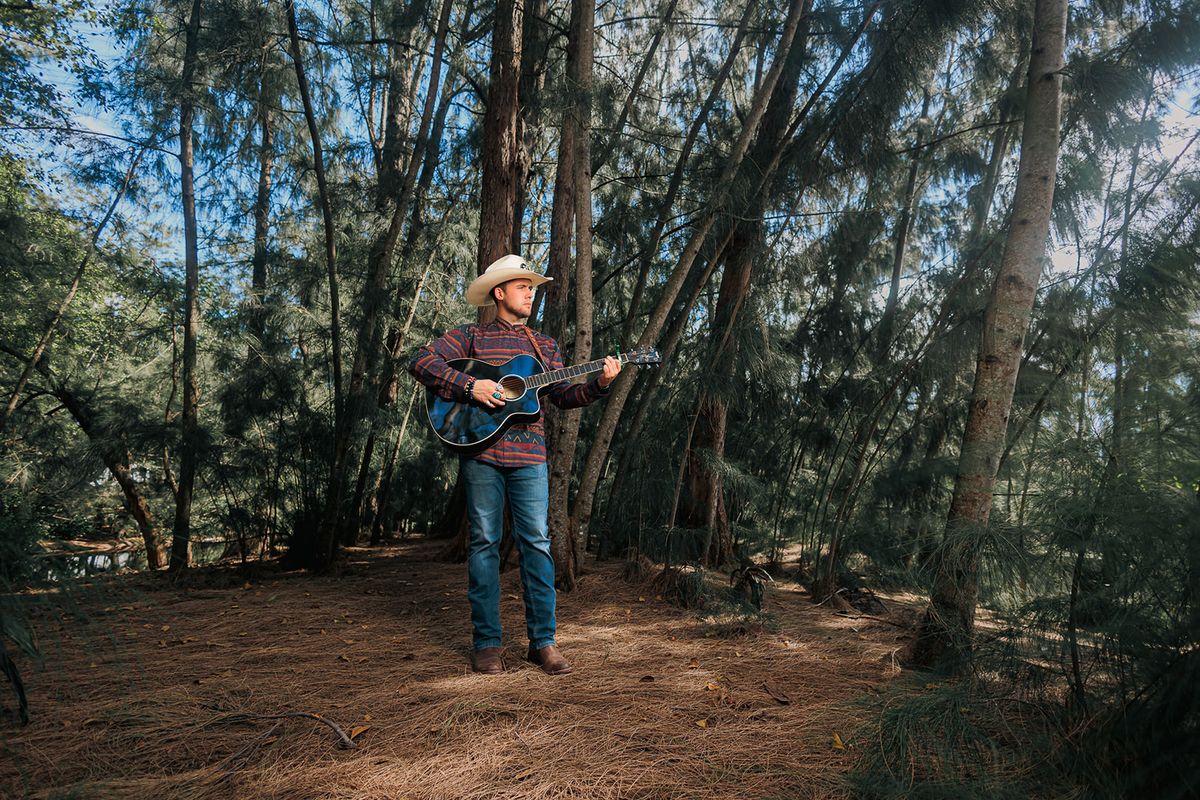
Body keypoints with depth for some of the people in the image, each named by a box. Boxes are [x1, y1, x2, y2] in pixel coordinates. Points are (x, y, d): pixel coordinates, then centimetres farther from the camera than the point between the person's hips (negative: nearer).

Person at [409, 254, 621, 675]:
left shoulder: (543, 345, 19)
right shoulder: (471, 335, 8)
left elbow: (562, 395, 11)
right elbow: (421, 362, -3)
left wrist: (599, 384, -6)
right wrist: (470, 386, -14)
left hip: (529, 454, 3)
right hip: (481, 451, -2)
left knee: (537, 542, -1)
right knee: (484, 542, 2)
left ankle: (543, 640, 7)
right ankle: (486, 642, 11)